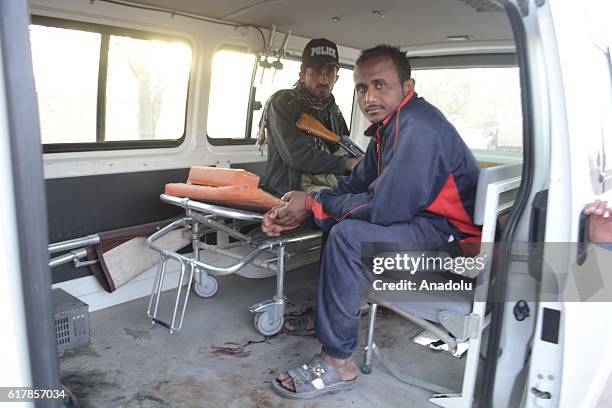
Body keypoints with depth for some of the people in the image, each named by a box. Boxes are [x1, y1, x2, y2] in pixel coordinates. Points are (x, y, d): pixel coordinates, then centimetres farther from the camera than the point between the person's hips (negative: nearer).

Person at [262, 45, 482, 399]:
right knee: (336, 216, 14)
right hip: (421, 220, 11)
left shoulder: (418, 129, -24)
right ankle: (325, 313, 18)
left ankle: (338, 364, -15)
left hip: (453, 235, -11)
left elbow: (383, 207, -28)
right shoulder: (390, 124, 9)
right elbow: (355, 185, 10)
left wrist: (313, 203, -15)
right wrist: (299, 214, -3)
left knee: (349, 236, -28)